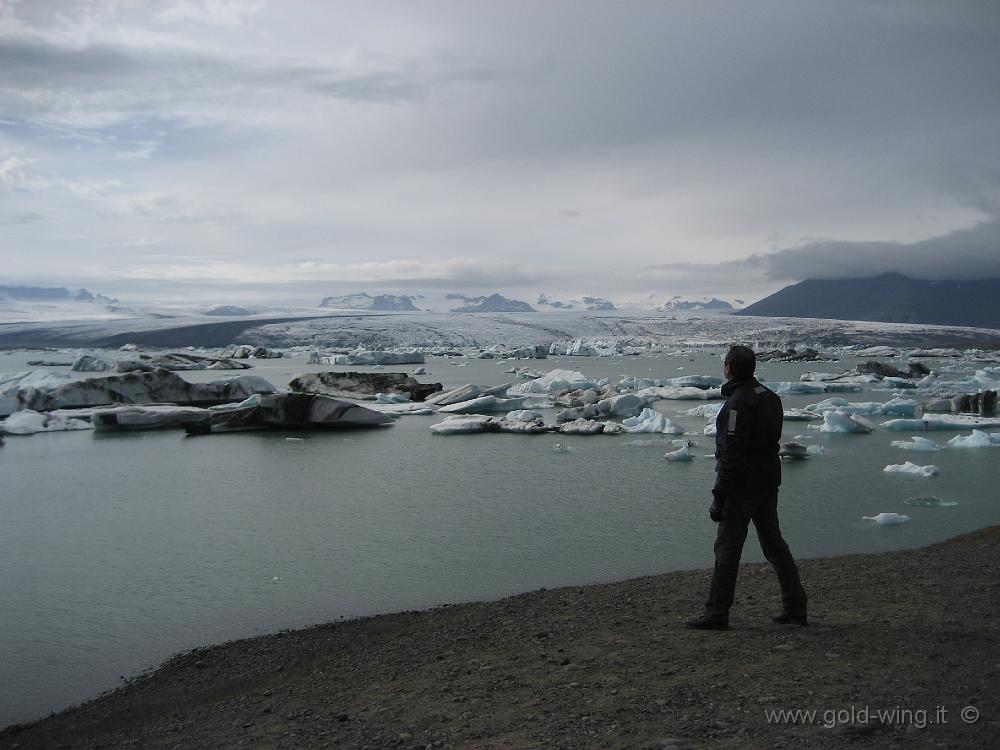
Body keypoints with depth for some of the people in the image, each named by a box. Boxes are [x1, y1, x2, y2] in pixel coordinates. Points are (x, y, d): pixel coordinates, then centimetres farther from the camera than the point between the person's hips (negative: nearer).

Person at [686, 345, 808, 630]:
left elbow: (732, 454, -22)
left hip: (743, 486, -9)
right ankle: (795, 607, 18)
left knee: (727, 548, -2)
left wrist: (719, 497, -19)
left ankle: (717, 614, 3)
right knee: (774, 543, 15)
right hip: (769, 481, 9)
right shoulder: (769, 396, 11)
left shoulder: (739, 403, -19)